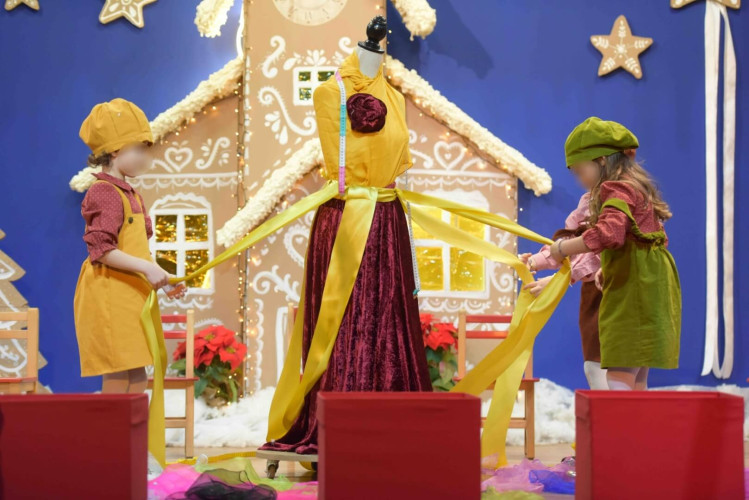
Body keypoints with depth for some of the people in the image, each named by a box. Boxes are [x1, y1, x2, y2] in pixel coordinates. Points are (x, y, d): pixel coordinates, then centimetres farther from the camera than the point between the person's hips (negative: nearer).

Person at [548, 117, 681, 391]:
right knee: (636, 381, 13)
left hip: (636, 292, -11)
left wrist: (562, 249, -21)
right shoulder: (634, 188, 20)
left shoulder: (618, 189, -13)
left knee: (619, 378, -15)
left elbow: (609, 234, -31)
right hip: (638, 290, 11)